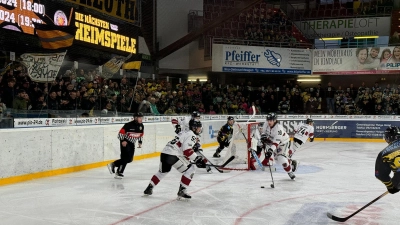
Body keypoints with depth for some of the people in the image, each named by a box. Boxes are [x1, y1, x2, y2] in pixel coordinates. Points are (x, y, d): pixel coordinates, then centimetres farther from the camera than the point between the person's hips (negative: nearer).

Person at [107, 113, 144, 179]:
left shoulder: (141, 126, 0)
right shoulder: (129, 125, -21)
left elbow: (141, 135, 17)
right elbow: (121, 132, -18)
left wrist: (140, 142, 9)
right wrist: (123, 141, -26)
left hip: (131, 143, 8)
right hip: (125, 142, -8)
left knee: (130, 159, 6)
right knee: (126, 157, -18)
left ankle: (113, 164, 19)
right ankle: (119, 172, -6)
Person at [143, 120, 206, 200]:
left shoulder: (185, 133, 25)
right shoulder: (191, 135, -5)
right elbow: (187, 150, -18)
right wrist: (197, 159, -13)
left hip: (164, 153, 10)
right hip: (172, 155, -10)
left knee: (162, 172, 31)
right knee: (190, 170, -1)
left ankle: (149, 188, 38)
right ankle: (182, 191, -1)